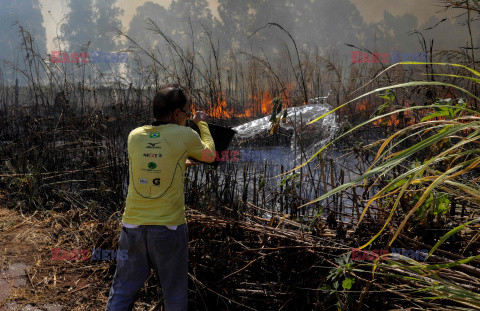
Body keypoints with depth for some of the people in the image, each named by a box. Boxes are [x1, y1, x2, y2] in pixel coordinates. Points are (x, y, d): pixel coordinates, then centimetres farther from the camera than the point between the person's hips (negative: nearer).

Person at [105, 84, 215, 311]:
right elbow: (209, 155, 14)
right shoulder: (185, 136, -6)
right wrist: (202, 124, 28)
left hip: (133, 226, 3)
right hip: (169, 228, -3)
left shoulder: (135, 136, 3)